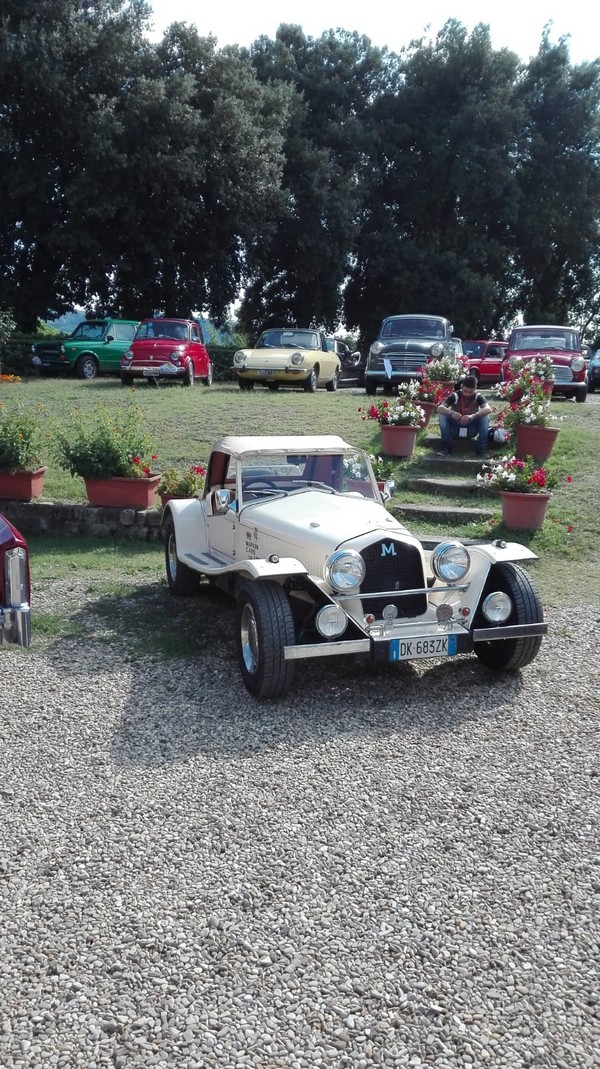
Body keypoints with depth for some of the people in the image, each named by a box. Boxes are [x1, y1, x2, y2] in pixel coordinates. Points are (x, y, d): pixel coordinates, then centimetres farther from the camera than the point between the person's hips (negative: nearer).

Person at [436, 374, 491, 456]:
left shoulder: (478, 397, -12)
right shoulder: (455, 396, -13)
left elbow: (488, 409, -30)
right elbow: (439, 408, -25)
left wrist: (472, 416, -48)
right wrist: (452, 413, -46)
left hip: (471, 430, 0)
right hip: (455, 430, 0)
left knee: (485, 416, -25)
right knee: (443, 415, -24)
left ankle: (480, 448, -18)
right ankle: (446, 447, -19)